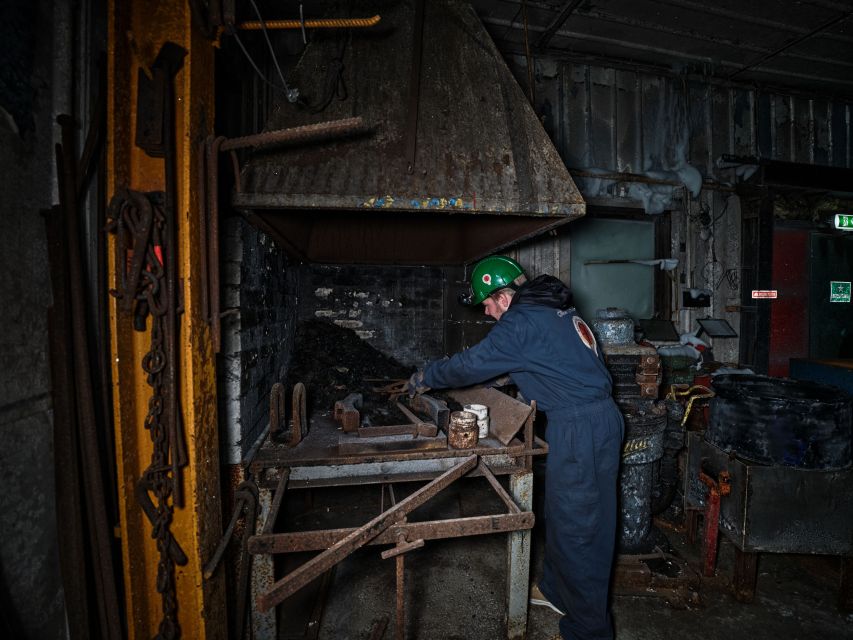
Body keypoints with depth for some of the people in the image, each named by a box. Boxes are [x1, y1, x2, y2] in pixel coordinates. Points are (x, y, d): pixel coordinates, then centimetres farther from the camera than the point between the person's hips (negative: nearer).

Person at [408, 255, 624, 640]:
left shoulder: (523, 322, -16)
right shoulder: (553, 309, 13)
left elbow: (472, 364, -16)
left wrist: (425, 378, 0)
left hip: (579, 428, -10)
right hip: (601, 416, 10)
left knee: (575, 526, 3)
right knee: (561, 511, 21)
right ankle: (556, 590, 40)